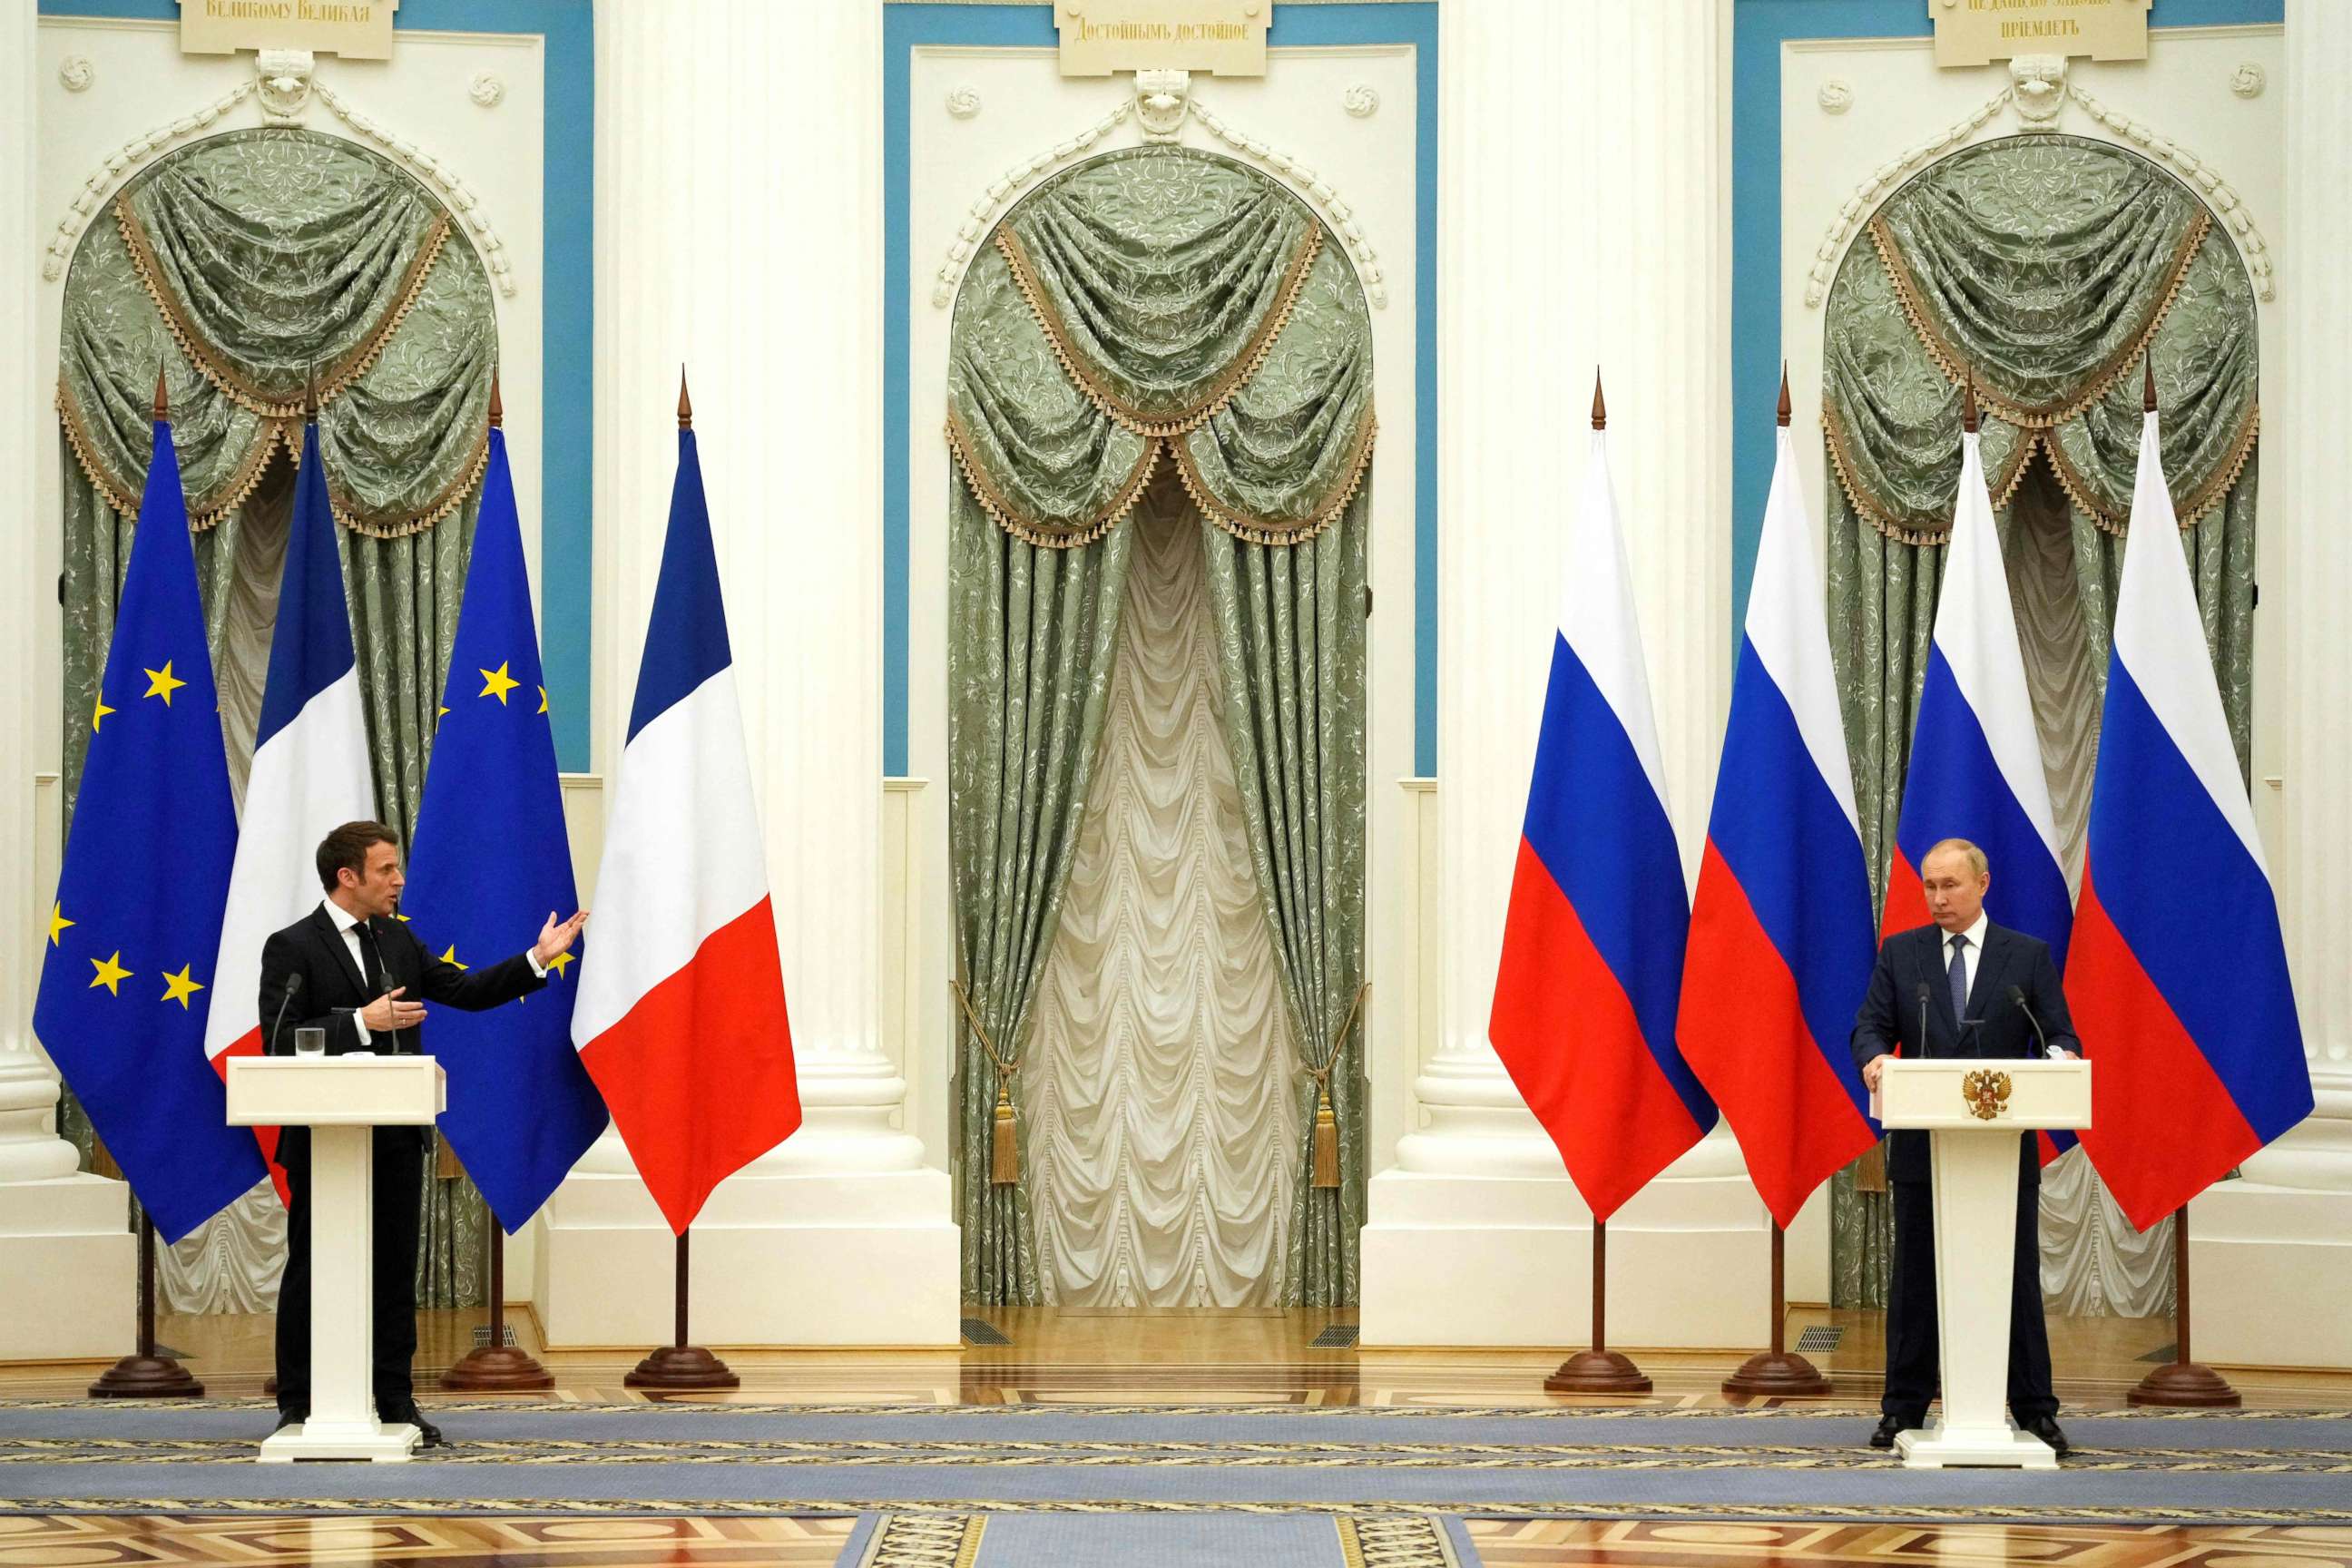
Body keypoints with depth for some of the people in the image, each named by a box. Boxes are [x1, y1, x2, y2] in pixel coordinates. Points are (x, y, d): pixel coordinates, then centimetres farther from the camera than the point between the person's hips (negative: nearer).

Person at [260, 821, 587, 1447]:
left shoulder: (397, 940, 12)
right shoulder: (291, 948, -8)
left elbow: (465, 990, 15)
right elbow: (280, 1042, -16)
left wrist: (538, 959, 7)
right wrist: (362, 1021, -22)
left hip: (396, 1137, 6)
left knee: (396, 1269, 7)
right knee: (309, 1270, 2)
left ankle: (396, 1401, 13)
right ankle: (297, 1406, 10)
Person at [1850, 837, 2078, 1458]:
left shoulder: (2029, 956, 5)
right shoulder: (1900, 953, 8)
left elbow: (2060, 1036, 2)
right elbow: (1870, 1026, 2)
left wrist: (2061, 1057, -22)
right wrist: (1874, 1057, -21)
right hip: (1922, 1146, 1)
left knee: (2018, 1278, 2)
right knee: (1915, 1280, 5)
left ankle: (2034, 1411, 7)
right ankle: (1903, 1408, 12)